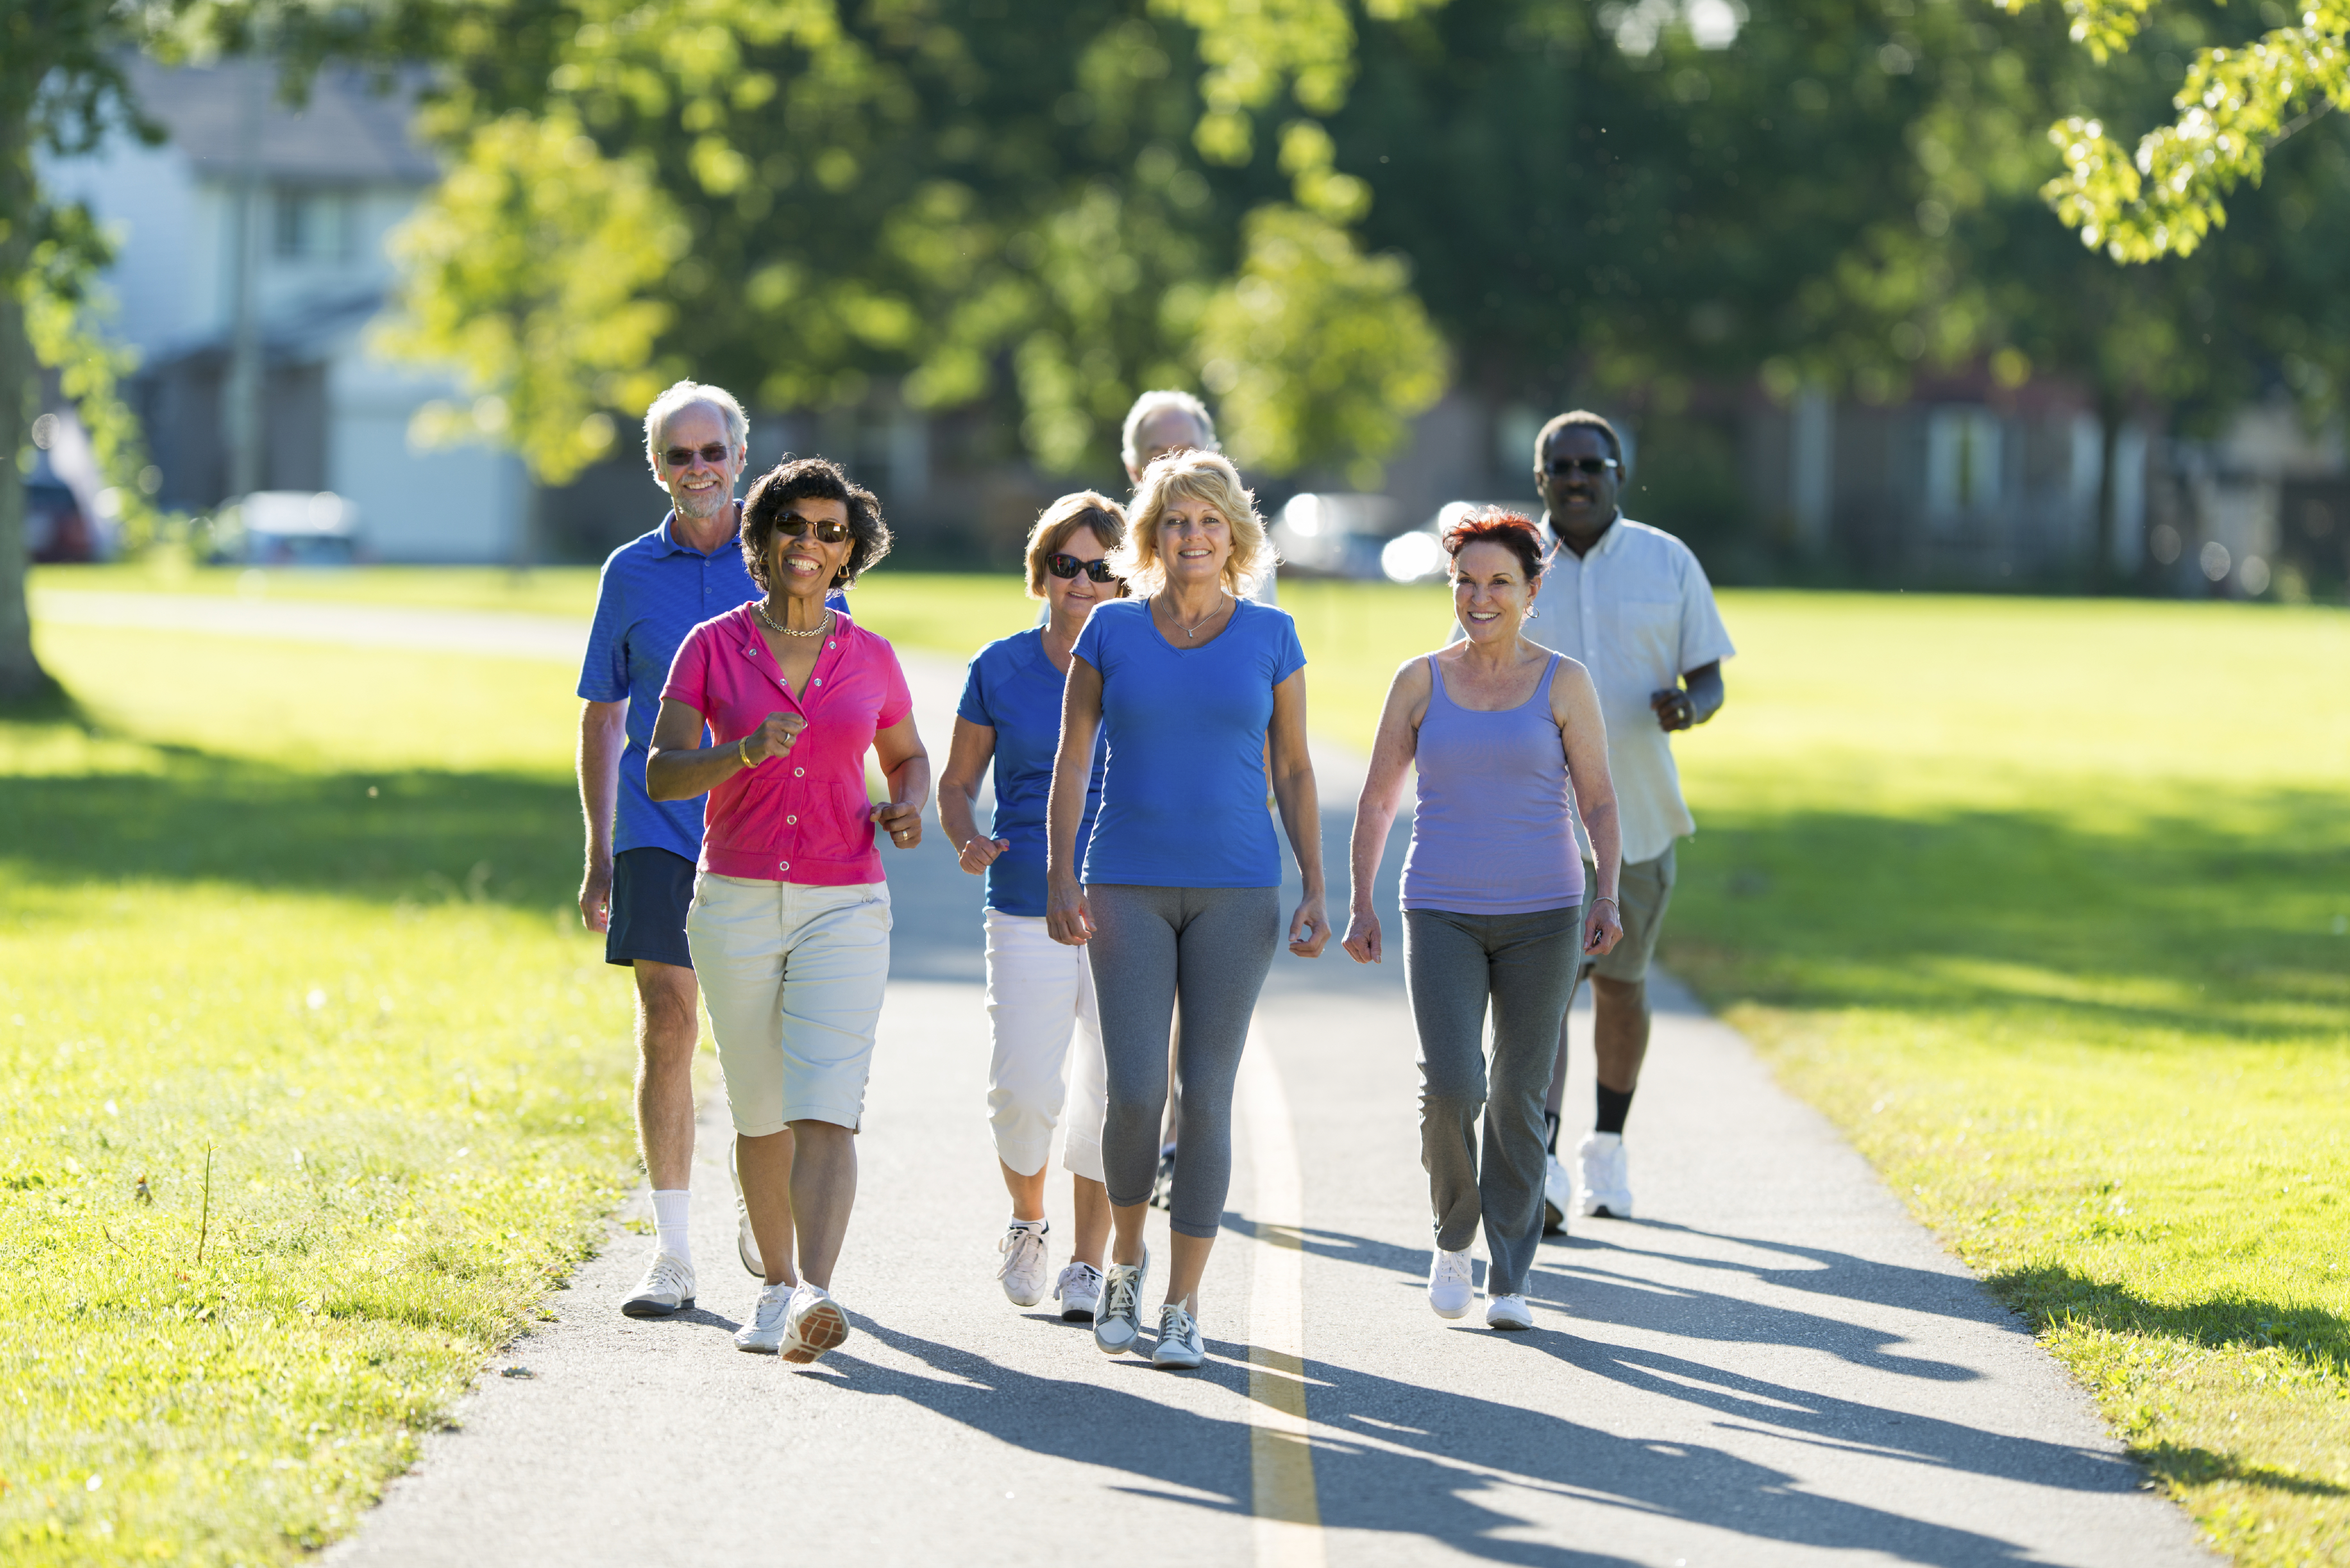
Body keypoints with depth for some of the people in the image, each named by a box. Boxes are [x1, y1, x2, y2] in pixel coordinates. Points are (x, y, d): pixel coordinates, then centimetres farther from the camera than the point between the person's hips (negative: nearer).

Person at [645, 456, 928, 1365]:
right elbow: (661, 776, -8)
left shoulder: (870, 660, 2)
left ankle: (816, 1301, -30)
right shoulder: (712, 647, -1)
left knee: (825, 1112, -17)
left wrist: (907, 810, -4)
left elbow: (909, 756, 19)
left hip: (843, 910, -1)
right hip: (736, 905, 1)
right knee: (761, 1113, 12)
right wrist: (743, 752, -27)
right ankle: (778, 1286, 31)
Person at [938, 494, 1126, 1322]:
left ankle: (1089, 1260, 13)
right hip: (1027, 910, 0)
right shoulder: (1000, 669, 5)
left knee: (1112, 1093, -2)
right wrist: (967, 839, -8)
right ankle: (1027, 1222, 21)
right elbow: (957, 781, 12)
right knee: (1023, 1090, -8)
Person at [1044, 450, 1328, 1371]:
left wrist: (1316, 891, -1)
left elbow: (1294, 772, 6)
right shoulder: (1112, 631, 3)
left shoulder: (1270, 637, 4)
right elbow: (1071, 761, 4)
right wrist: (1059, 878, -7)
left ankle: (1184, 1308, 4)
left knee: (1205, 1097, -4)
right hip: (1128, 888, 0)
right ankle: (1125, 1258, 18)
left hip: (1236, 894, 0)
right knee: (1136, 1094, -9)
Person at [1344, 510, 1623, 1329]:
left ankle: (1510, 1278, 12)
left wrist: (1607, 896, -12)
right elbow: (1377, 801, 10)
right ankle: (1454, 1236, 11)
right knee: (1451, 1086, -15)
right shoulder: (1420, 682, 4)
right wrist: (1361, 905, 3)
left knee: (1521, 1097, 2)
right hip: (1442, 915, 0)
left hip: (1541, 915, 0)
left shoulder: (1564, 684, 1)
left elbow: (1599, 801, 2)